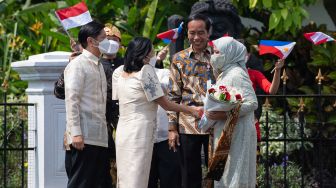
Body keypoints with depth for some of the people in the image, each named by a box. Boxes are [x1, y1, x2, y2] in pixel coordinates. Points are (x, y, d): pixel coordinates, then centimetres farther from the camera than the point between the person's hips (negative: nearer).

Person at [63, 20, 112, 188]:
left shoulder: (99, 66, 21)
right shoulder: (77, 65, -6)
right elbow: (71, 99, -13)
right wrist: (76, 133, -20)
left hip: (99, 137, 9)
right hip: (84, 137, -9)